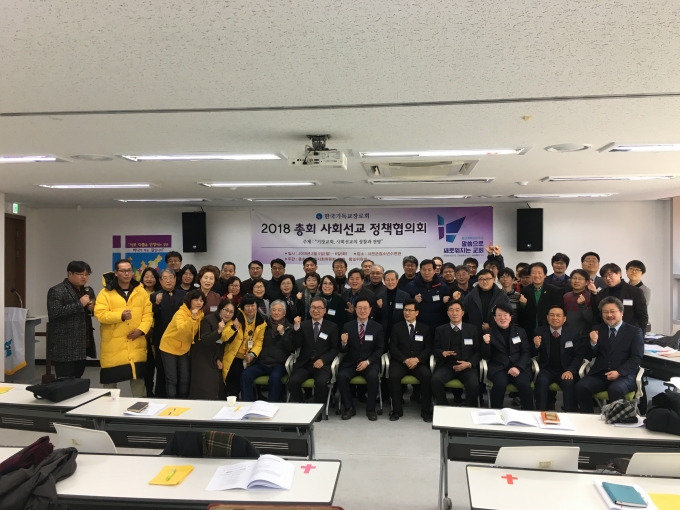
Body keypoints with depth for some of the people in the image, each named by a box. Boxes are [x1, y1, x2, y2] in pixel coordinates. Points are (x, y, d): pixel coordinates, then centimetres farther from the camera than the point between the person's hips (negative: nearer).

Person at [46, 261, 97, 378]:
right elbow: (54, 312, -22)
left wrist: (92, 308, 4)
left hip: (82, 346, 7)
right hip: (64, 348, -7)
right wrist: (79, 304, -21)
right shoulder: (57, 291, -9)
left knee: (77, 381, 13)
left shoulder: (88, 291, 15)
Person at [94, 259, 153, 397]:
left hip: (136, 345, 2)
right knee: (110, 380, 9)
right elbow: (100, 314, -12)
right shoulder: (106, 292, -3)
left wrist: (141, 329, -11)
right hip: (113, 345, -2)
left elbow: (148, 314, 4)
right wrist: (120, 316, -24)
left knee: (138, 380, 11)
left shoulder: (141, 291, 6)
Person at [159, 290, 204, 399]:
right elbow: (182, 329, -44)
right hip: (169, 347, -6)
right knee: (172, 379, -3)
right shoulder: (180, 313, -24)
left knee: (185, 378, 9)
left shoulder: (200, 314, -4)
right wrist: (193, 317, -52)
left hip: (184, 349, 6)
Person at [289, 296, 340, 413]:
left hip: (323, 364, -1)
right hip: (304, 363, 1)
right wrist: (296, 327, -13)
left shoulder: (332, 327, 9)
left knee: (321, 382, -32)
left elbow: (335, 349, 5)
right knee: (293, 381, -27)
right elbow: (296, 346, 1)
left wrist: (323, 360, -11)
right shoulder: (303, 325, 11)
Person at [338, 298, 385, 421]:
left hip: (370, 362, -1)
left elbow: (380, 349, 1)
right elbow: (343, 351, 4)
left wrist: (367, 361, -14)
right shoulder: (348, 326, 4)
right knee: (341, 376, -27)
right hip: (351, 362, 1)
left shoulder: (377, 327, 3)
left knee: (373, 376, -31)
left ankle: (371, 409, -10)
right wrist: (344, 343, -21)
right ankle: (349, 408, -8)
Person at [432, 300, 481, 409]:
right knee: (436, 379, -30)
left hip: (467, 366, 0)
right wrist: (443, 353, -14)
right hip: (446, 366, 1)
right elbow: (434, 349, 11)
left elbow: (478, 351, 9)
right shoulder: (440, 330, 12)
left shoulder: (473, 329, 11)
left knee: (474, 384, -31)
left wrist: (469, 363, -11)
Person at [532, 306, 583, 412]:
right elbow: (533, 354, 4)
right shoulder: (539, 331, 2)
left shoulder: (573, 333, 3)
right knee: (541, 381, -30)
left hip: (565, 370, 0)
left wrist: (571, 370, -15)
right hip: (547, 370, 0)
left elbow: (578, 355, 2)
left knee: (569, 383, -31)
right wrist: (536, 345, -20)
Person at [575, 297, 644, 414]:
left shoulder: (634, 331, 6)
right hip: (599, 373, 3)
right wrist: (593, 342, -11)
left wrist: (619, 372, -18)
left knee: (615, 389, -35)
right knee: (581, 386, -24)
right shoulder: (598, 330, 15)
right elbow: (591, 356, 11)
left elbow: (637, 358, -3)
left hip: (624, 375, -3)